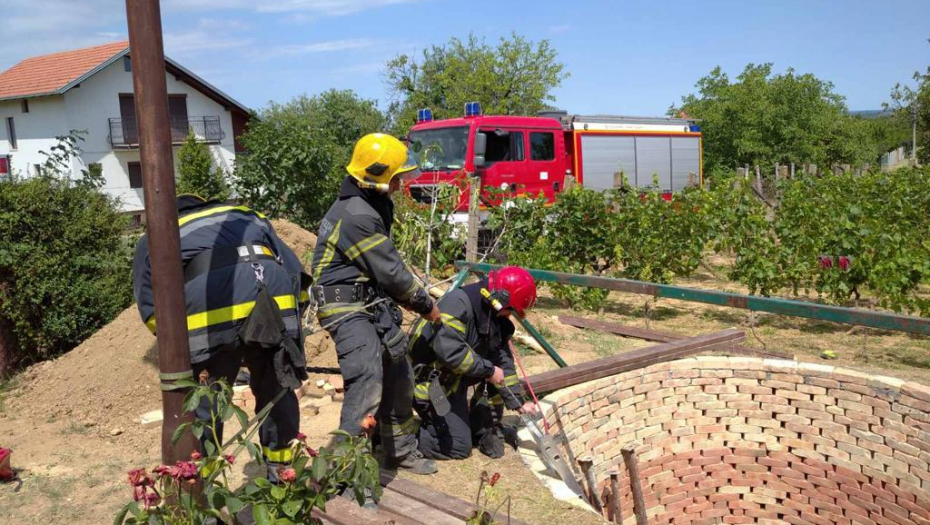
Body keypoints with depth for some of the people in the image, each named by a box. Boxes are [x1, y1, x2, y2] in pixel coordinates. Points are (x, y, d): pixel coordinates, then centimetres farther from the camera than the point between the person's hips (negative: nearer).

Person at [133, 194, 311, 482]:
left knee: (202, 406, 13)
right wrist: (291, 330, 32)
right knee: (278, 394, 20)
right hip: (274, 296, 3)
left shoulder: (156, 238, 29)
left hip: (209, 308, -3)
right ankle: (282, 478, 34)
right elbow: (294, 270, 28)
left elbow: (150, 307, 12)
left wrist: (184, 350, 18)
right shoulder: (247, 215, 38)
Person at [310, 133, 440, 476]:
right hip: (346, 308, -10)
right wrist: (425, 304, -6)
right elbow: (390, 269, -18)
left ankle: (401, 451, 28)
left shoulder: (373, 206, 11)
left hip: (370, 303, 10)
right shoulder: (356, 215, -22)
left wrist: (406, 298, 12)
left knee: (397, 375, 14)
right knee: (368, 381, -19)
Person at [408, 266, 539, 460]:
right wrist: (489, 370, -27)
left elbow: (503, 361, 5)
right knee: (460, 446, -8)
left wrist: (518, 402, 1)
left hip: (454, 381, 9)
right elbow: (449, 351, -37)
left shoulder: (496, 319, 0)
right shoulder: (458, 303, -27)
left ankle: (486, 429, 7)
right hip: (429, 383, -9)